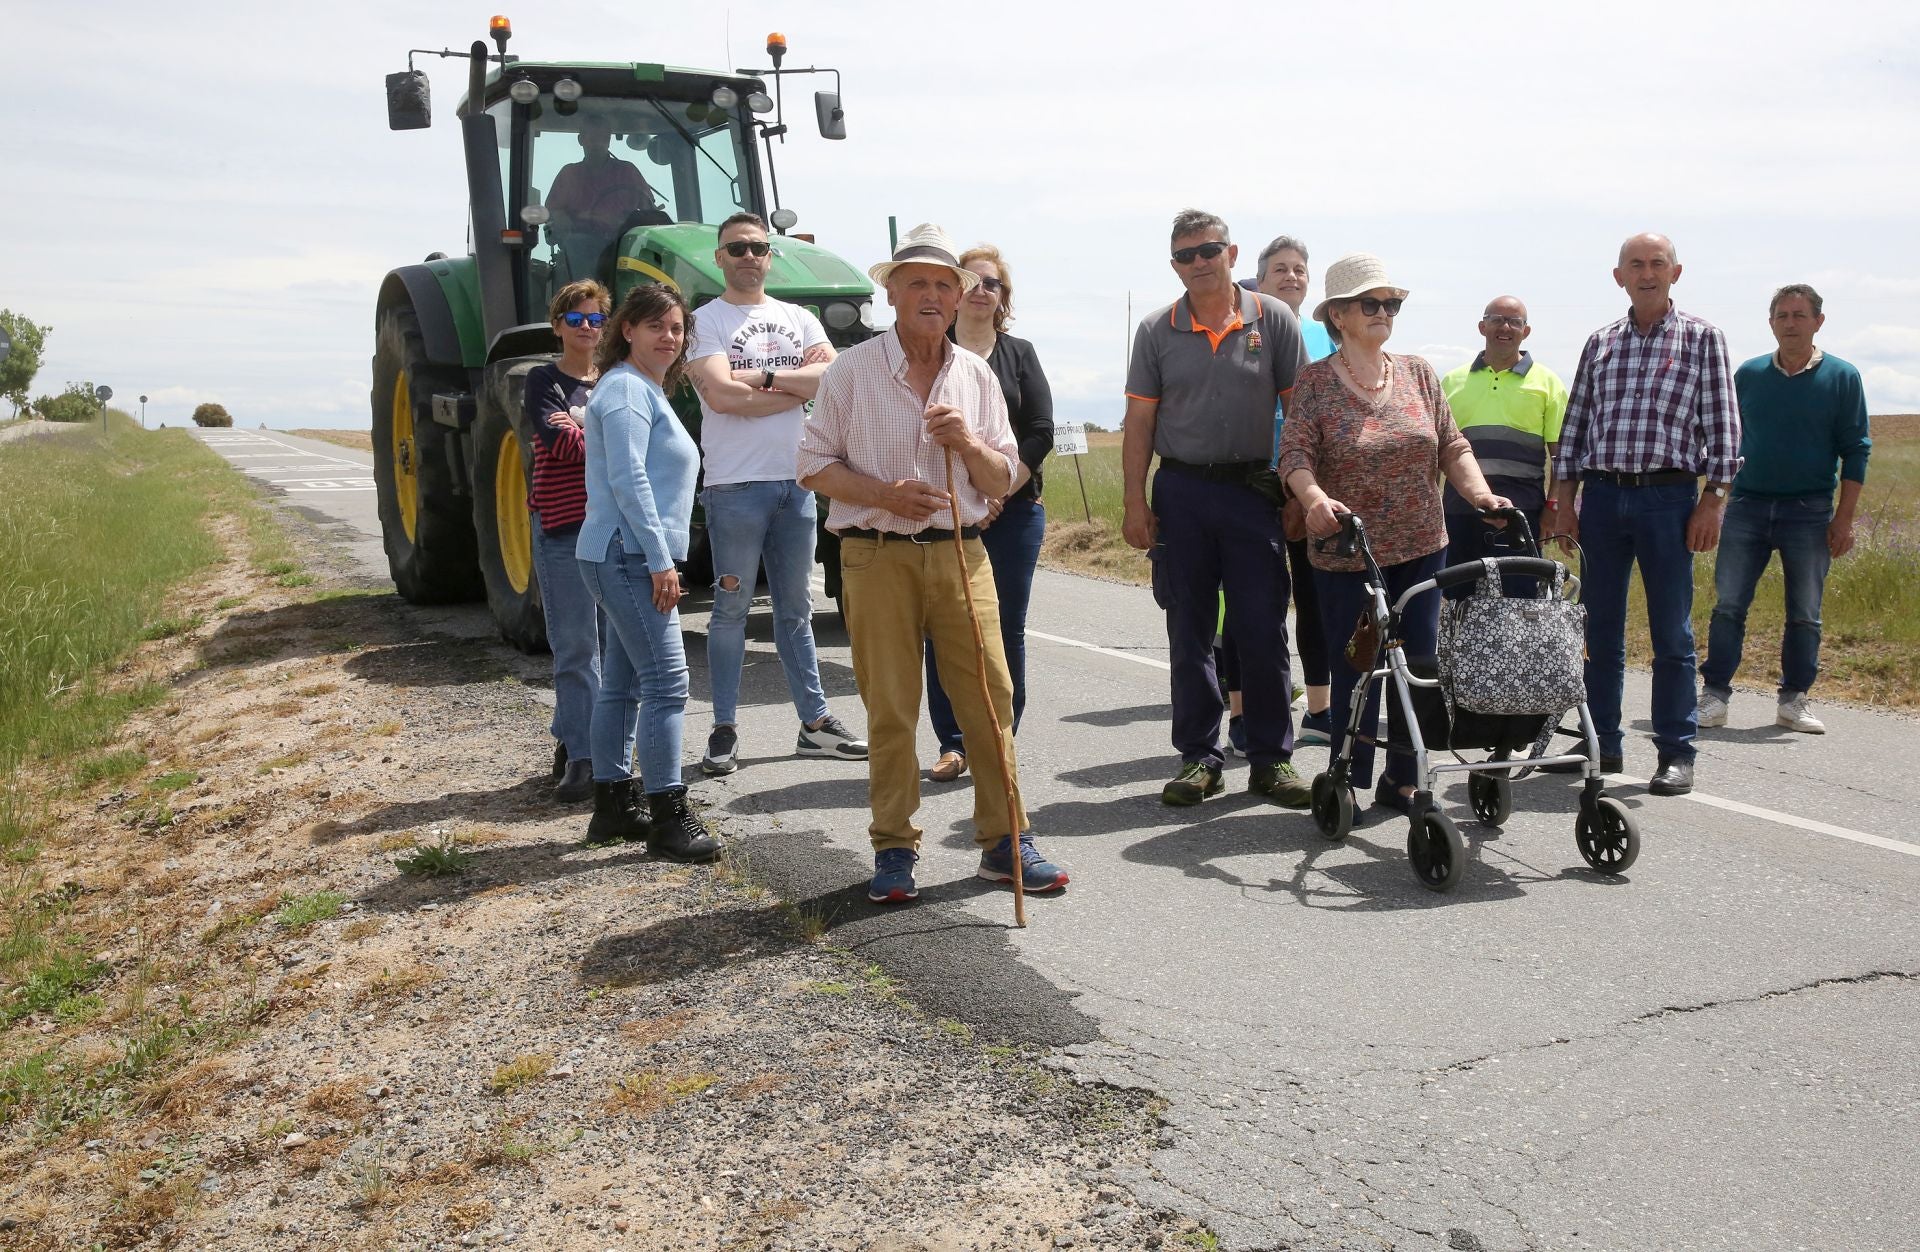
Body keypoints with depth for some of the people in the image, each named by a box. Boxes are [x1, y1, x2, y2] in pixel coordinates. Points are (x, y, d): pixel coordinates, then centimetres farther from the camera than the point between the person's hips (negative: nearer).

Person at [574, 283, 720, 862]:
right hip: (628, 555, -10)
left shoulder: (648, 391, 20)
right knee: (666, 682, -11)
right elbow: (628, 479, -19)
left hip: (632, 558, 10)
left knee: (623, 683, 13)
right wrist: (660, 560, -20)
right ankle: (669, 818, -7)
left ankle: (612, 807, 21)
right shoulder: (626, 388, -11)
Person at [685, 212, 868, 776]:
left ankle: (815, 723, 18)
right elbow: (722, 396, -17)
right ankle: (724, 730, 8)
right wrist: (797, 383, -8)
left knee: (795, 608, 12)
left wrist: (760, 376, -12)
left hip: (797, 481, 5)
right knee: (732, 608, 0)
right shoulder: (704, 321, -1)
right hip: (736, 484, -5)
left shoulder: (799, 318, 13)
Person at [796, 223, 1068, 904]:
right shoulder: (851, 370, 2)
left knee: (990, 698, 0)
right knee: (889, 710, 2)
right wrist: (883, 494, -14)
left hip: (961, 553, 3)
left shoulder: (977, 375, 11)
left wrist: (968, 444, -10)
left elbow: (1002, 481, 11)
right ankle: (894, 850, 13)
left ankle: (1005, 842, 11)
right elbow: (815, 464, 1)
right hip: (877, 557, -2)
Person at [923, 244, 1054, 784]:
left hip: (1012, 511, 1)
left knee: (1007, 631, 2)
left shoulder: (1020, 354, 12)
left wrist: (998, 494, -9)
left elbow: (1040, 433, 3)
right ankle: (951, 743, 8)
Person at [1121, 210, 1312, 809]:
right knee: (1189, 634, 6)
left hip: (1254, 490, -1)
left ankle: (1271, 759, 11)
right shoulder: (1157, 330, 5)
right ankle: (1199, 758, 16)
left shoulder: (1273, 320, 2)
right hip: (1181, 492, 1)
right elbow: (1139, 421, 5)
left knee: (1263, 631, 0)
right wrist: (1135, 503, -2)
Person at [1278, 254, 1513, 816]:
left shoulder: (1419, 374, 8)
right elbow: (1295, 455, -14)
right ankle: (1346, 785, 13)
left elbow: (1452, 447, 7)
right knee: (1357, 671, -1)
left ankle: (1401, 780, 22)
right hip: (1347, 555, -4)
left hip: (1421, 547, 4)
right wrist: (1315, 498, -34)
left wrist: (1481, 493, -10)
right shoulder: (1314, 381, -4)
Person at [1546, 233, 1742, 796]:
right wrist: (1564, 496, 6)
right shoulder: (1600, 343, 11)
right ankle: (1603, 743, 18)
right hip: (1601, 496, 3)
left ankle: (1676, 752, 9)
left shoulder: (1702, 338, 2)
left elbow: (1722, 425, -1)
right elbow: (1575, 422, 12)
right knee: (1600, 629, 8)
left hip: (1668, 498, -3)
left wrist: (1712, 500, -7)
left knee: (1672, 633, 1)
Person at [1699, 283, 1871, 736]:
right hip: (1747, 507, 1)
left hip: (1809, 512, -1)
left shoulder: (1842, 377, 1)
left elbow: (1855, 451, 1)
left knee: (1805, 614, 5)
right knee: (1728, 606, -2)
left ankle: (1794, 700, 16)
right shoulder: (1748, 375, 7)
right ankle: (1714, 695, 4)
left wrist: (1844, 519, -5)